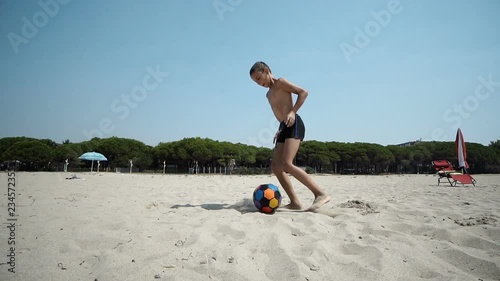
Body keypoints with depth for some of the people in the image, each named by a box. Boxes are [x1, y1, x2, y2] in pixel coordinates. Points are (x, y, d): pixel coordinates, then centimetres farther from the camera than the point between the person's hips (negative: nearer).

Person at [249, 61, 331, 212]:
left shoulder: (280, 82, 1)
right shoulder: (269, 94, 25)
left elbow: (303, 92, -9)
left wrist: (293, 112, -19)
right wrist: (280, 129, 18)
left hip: (293, 125, -10)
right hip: (284, 128, 10)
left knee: (287, 164, -24)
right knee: (275, 166, 1)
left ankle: (321, 194, -24)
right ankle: (295, 202, 0)